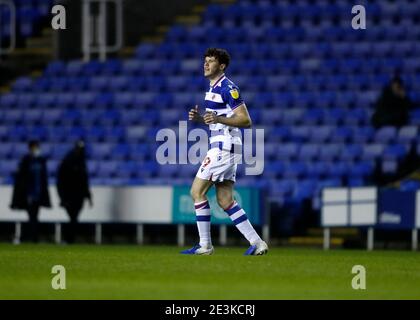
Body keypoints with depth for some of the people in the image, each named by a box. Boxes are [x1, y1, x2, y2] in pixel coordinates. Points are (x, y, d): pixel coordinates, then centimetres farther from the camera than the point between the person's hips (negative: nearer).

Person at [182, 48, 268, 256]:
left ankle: (205, 245, -2)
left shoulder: (228, 88, -13)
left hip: (224, 147, -10)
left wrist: (218, 119, -28)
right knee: (225, 201, 7)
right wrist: (199, 118, 9)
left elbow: (246, 121, -17)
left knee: (197, 191, -7)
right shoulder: (213, 88, 16)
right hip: (220, 146, 10)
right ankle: (256, 243, 6)